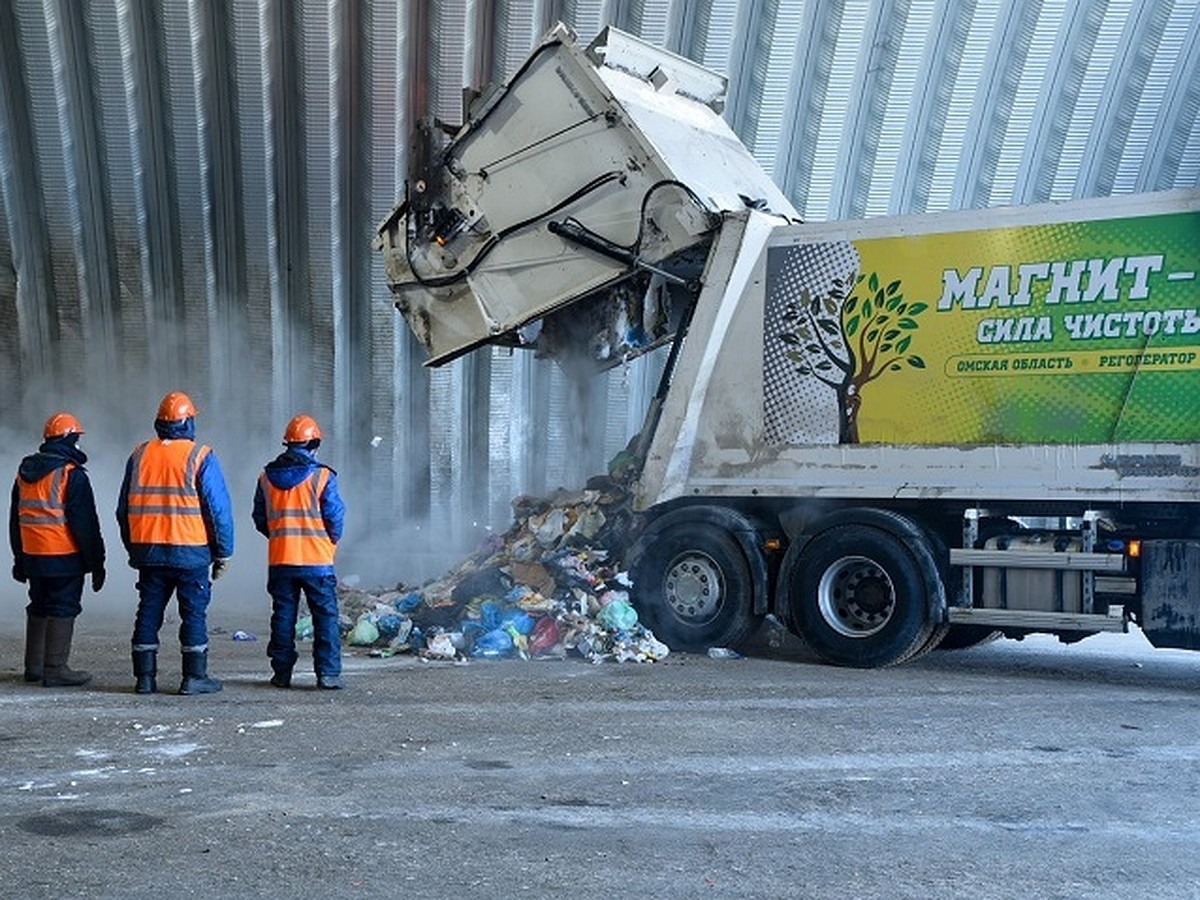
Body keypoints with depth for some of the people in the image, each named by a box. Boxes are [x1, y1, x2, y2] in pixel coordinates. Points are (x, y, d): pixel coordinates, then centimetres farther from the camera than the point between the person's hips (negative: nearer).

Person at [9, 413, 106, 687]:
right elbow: (85, 523, -13)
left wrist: (19, 558, 25)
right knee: (62, 610, -3)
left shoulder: (24, 472, 12)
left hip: (32, 557, 7)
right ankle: (55, 669, -3)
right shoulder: (72, 475, -13)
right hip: (64, 558, -7)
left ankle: (34, 666, 24)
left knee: (39, 609, 17)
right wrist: (95, 562, -8)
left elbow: (15, 520, 18)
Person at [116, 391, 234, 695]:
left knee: (148, 612, 10)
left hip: (148, 551, 4)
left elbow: (124, 509, 14)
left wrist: (133, 549, 23)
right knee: (194, 613, 2)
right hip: (190, 552, -4)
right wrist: (223, 552, 0)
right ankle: (194, 677, 3)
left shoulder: (140, 455, 8)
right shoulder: (200, 457, -7)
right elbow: (219, 509, -8)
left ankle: (145, 677, 13)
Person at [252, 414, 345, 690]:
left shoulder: (267, 477, 5)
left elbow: (260, 519, 11)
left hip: (279, 561, 4)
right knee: (325, 616, 2)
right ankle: (328, 673, 0)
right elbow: (334, 517, -7)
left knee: (283, 616, 10)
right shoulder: (322, 476, -8)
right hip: (317, 560, -4)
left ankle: (282, 672, 13)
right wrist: (332, 541, 12)